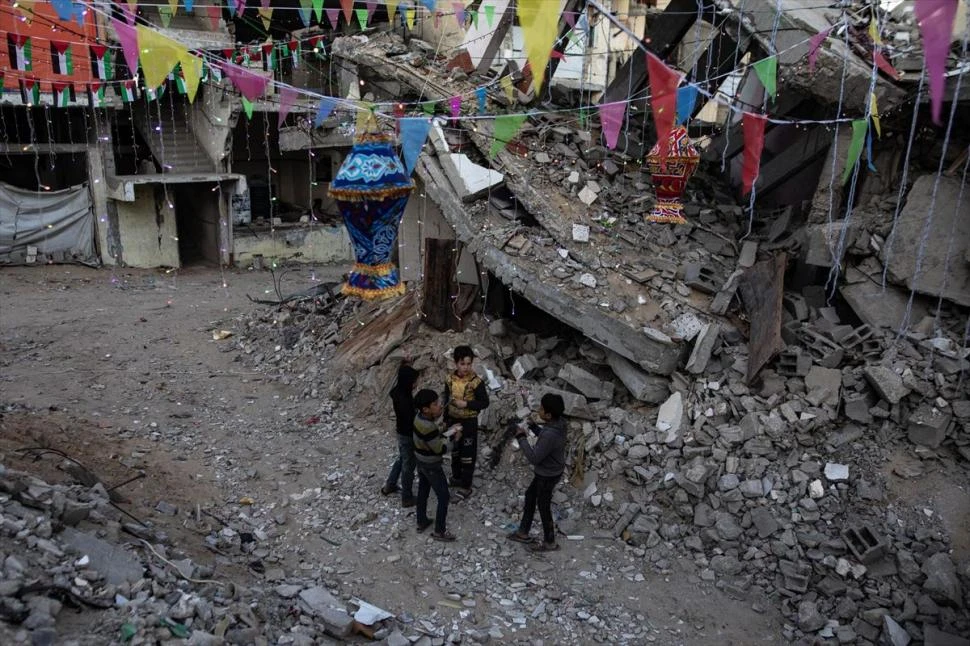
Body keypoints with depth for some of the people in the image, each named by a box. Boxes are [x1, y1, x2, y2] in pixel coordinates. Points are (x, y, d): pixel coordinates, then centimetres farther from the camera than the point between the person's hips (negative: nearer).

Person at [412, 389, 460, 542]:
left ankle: (421, 523, 42)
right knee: (444, 497, 8)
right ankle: (439, 531, 21)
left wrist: (448, 431, -6)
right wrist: (452, 436, -14)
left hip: (421, 461, 9)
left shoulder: (420, 417, -8)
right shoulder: (428, 427, -36)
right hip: (431, 466, -9)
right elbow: (440, 449, -27)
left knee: (423, 491, 24)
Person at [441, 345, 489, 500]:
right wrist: (445, 420, 10)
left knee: (468, 454, 5)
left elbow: (485, 402, -14)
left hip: (469, 422, -5)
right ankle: (456, 477, 41)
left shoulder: (476, 382, -19)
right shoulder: (450, 380, -4)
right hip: (453, 420, 5)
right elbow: (446, 401, 7)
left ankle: (466, 486, 17)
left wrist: (466, 404, -25)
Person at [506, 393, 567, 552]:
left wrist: (521, 437, -24)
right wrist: (533, 426, -3)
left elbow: (533, 458, -30)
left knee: (543, 506, 12)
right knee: (530, 495, 24)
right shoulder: (558, 423, -9)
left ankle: (550, 542, 34)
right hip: (548, 471, 9)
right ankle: (523, 532, 41)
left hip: (548, 475, -9)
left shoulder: (550, 434, -37)